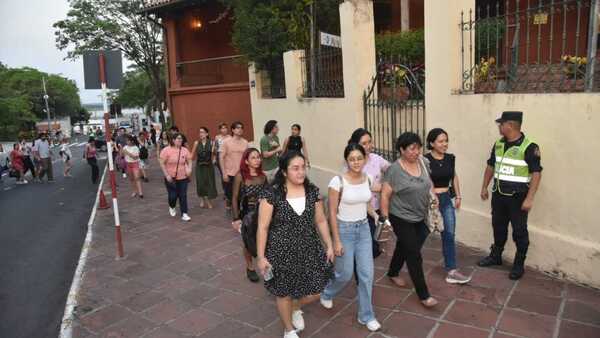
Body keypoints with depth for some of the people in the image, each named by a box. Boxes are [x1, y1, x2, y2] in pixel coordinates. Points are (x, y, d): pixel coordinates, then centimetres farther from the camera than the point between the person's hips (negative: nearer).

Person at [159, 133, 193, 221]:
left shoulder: (185, 150, -1)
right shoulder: (166, 150, -11)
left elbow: (189, 161, 8)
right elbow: (162, 163, -9)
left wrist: (189, 169, -11)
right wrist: (167, 175, -14)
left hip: (183, 177, 2)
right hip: (171, 178, -2)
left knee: (183, 196, 2)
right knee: (173, 196, 6)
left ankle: (184, 214, 8)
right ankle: (171, 207, 38)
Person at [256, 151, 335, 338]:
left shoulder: (312, 191, -2)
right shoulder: (272, 194, -15)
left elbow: (321, 221, 7)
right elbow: (263, 227, -11)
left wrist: (329, 245, 6)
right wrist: (261, 257, -11)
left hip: (309, 250, 4)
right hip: (282, 253, -3)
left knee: (315, 291, 6)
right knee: (284, 293, 13)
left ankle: (296, 308, 43)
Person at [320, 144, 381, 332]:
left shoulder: (367, 179, -2)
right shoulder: (338, 181, -18)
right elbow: (332, 213, -14)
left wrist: (376, 216, -1)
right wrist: (336, 241, -14)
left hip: (363, 228, 5)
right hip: (345, 229, -4)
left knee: (367, 273, 5)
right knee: (345, 274, 8)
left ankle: (366, 316, 23)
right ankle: (327, 294, 41)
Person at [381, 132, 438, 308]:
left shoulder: (422, 163, 0)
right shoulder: (394, 170, -18)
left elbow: (428, 184, 15)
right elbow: (385, 195, -14)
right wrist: (385, 218, -14)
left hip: (420, 218, 6)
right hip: (402, 219, -6)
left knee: (404, 247, 23)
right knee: (414, 255, -3)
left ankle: (392, 273, 46)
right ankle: (423, 295, 7)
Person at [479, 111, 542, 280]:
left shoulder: (529, 147, -16)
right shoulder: (498, 144, 4)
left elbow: (536, 173, -17)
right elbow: (491, 166, 15)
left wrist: (529, 198, -20)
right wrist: (484, 187, 16)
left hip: (518, 197, -6)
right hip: (498, 194, 6)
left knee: (519, 231, 6)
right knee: (498, 227, 18)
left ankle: (519, 265, 20)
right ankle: (495, 256, 34)